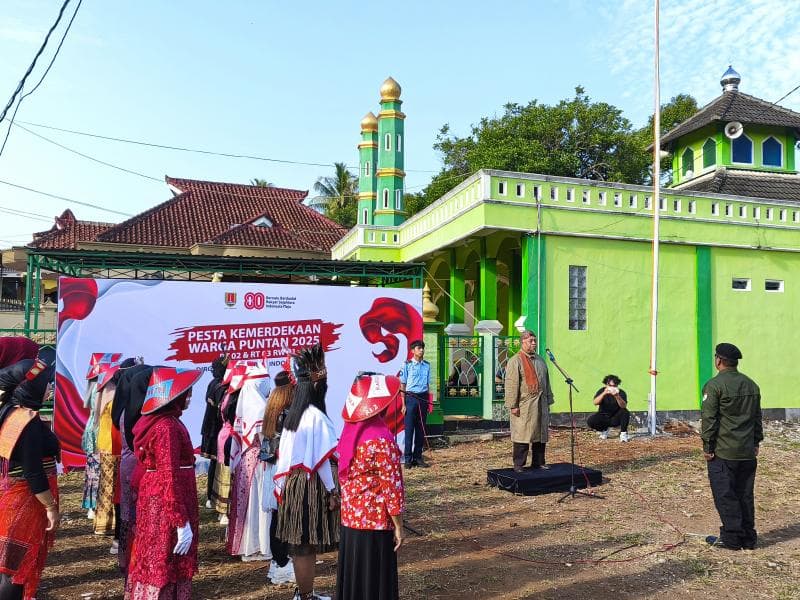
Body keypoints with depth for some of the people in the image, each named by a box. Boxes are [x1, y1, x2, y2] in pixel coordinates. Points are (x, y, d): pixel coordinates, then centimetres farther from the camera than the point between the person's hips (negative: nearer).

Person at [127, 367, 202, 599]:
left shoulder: (154, 422, 8)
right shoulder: (168, 426, -21)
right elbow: (169, 478, -24)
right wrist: (182, 522, -24)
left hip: (154, 501, 9)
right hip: (167, 507, -9)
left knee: (153, 563, 19)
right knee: (165, 567, 2)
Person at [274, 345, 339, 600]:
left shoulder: (293, 415, 6)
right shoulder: (316, 417, -18)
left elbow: (285, 454, 11)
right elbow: (322, 460, -17)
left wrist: (284, 485, 18)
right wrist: (332, 490, -10)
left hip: (293, 483, 8)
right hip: (312, 486, -8)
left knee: (299, 543, 17)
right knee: (307, 544, 2)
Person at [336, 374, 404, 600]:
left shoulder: (350, 430, 2)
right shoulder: (381, 439, -21)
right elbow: (391, 486, -19)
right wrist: (398, 526, -10)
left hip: (350, 517, 7)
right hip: (375, 521, -7)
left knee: (353, 576, 18)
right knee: (375, 580, 6)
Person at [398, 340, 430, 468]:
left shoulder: (427, 365, 10)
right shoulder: (407, 365, -2)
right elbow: (403, 385, -2)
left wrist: (428, 402, 11)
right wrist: (403, 404, -7)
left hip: (423, 398, 4)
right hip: (411, 397, -4)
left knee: (421, 428, 7)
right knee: (409, 428, -1)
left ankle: (418, 457, 15)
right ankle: (408, 458, 5)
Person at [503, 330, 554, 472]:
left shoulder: (540, 360, 16)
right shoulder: (515, 361, -7)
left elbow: (546, 382, 20)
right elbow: (511, 385, -12)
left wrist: (548, 401, 16)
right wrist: (513, 405, -16)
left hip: (540, 405, 7)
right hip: (524, 406, -7)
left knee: (541, 434, 11)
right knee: (522, 434, -4)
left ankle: (539, 462, 22)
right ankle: (519, 465, 4)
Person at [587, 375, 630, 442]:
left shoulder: (621, 392, -12)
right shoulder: (602, 391, -9)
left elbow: (623, 406, -29)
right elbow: (595, 403, -25)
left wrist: (617, 396, -47)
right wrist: (604, 393, -40)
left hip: (616, 418, -1)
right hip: (603, 416, 1)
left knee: (625, 412, -31)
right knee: (590, 421, -25)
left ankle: (623, 433, -14)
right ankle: (604, 430, 7)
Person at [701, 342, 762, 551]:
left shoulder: (714, 385, -12)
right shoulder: (752, 385, 10)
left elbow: (709, 419, -13)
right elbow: (758, 417, 16)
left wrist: (707, 447, -7)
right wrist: (756, 442, 23)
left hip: (723, 453, -7)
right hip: (747, 452, 7)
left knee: (725, 496, 1)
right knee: (745, 495, 13)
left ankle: (731, 538, 5)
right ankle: (748, 538, 19)